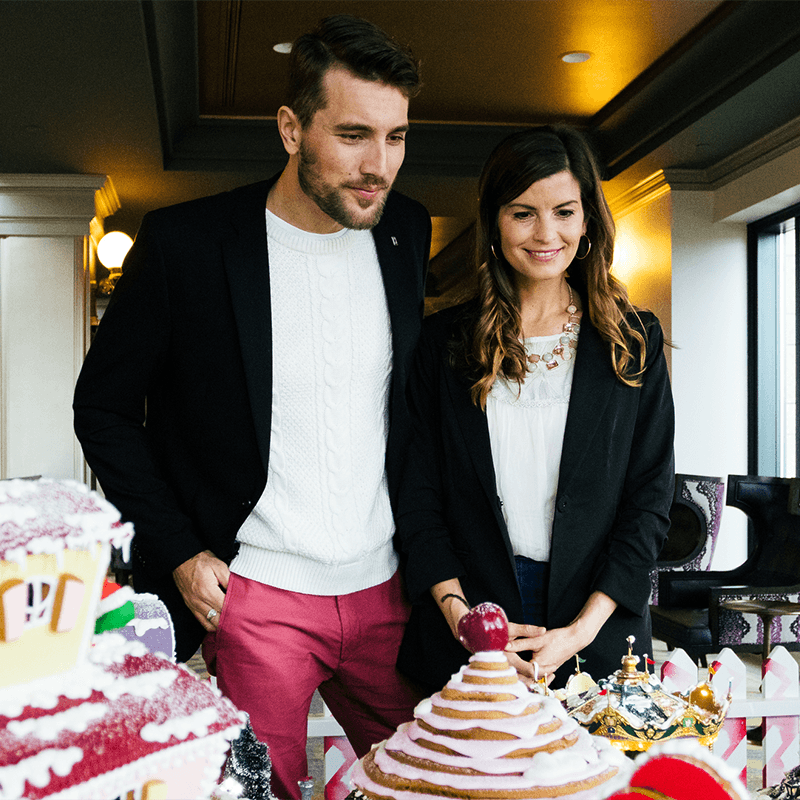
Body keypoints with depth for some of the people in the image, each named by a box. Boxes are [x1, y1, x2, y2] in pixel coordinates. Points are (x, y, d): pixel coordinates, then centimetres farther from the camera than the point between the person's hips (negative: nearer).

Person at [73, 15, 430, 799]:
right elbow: (104, 407, -1)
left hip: (386, 587, 4)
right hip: (253, 593, -3)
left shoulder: (408, 233, 2)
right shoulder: (185, 242, -11)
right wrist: (180, 552, -6)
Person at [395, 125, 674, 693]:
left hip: (597, 637, 0)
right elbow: (418, 493, 1)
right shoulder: (445, 342, 2)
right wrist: (462, 618, -12)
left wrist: (581, 630, -11)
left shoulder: (634, 342, 2)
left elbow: (650, 499, -1)